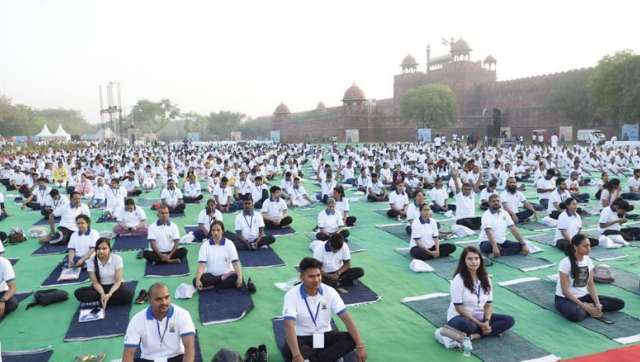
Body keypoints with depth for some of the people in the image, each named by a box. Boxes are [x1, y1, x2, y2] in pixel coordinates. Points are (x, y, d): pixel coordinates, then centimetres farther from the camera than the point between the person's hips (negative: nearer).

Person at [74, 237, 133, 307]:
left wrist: (109, 294, -30)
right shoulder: (91, 261, -13)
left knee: (128, 295, -33)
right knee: (79, 293, -26)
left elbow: (118, 281, -14)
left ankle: (98, 302, -22)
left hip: (114, 287, -1)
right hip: (99, 288, 1)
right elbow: (95, 282, -11)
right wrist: (102, 294, -30)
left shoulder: (117, 258, -16)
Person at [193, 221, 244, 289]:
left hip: (227, 274, 0)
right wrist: (198, 279, -29)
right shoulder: (205, 245, -3)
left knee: (236, 278, -33)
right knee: (195, 281, -29)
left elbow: (236, 262, -13)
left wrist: (240, 277, -30)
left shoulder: (229, 244, -5)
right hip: (210, 275, 0)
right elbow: (202, 264, -12)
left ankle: (209, 286, -19)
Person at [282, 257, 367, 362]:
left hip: (324, 336, 3)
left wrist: (360, 346, -25)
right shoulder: (292, 295, -19)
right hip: (302, 338, -3)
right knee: (289, 352, -37)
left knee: (351, 339, -22)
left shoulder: (330, 292, -10)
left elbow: (346, 318, -14)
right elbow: (289, 326, -31)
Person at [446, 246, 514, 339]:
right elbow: (459, 307, -17)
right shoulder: (458, 280, -15)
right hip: (460, 317, -7)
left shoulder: (485, 278, 3)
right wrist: (479, 324, -19)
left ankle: (475, 335, -21)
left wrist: (486, 322, -14)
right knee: (465, 325, -41)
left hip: (480, 317, 7)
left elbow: (489, 304, 3)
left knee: (509, 320, -11)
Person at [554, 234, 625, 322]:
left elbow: (591, 285, 1)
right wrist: (583, 306, -22)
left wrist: (597, 303, -13)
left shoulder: (588, 260, 0)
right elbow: (565, 291, -19)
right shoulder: (565, 263, -20)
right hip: (565, 299, -6)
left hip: (583, 296, 6)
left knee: (619, 303, -5)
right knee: (576, 315, -39)